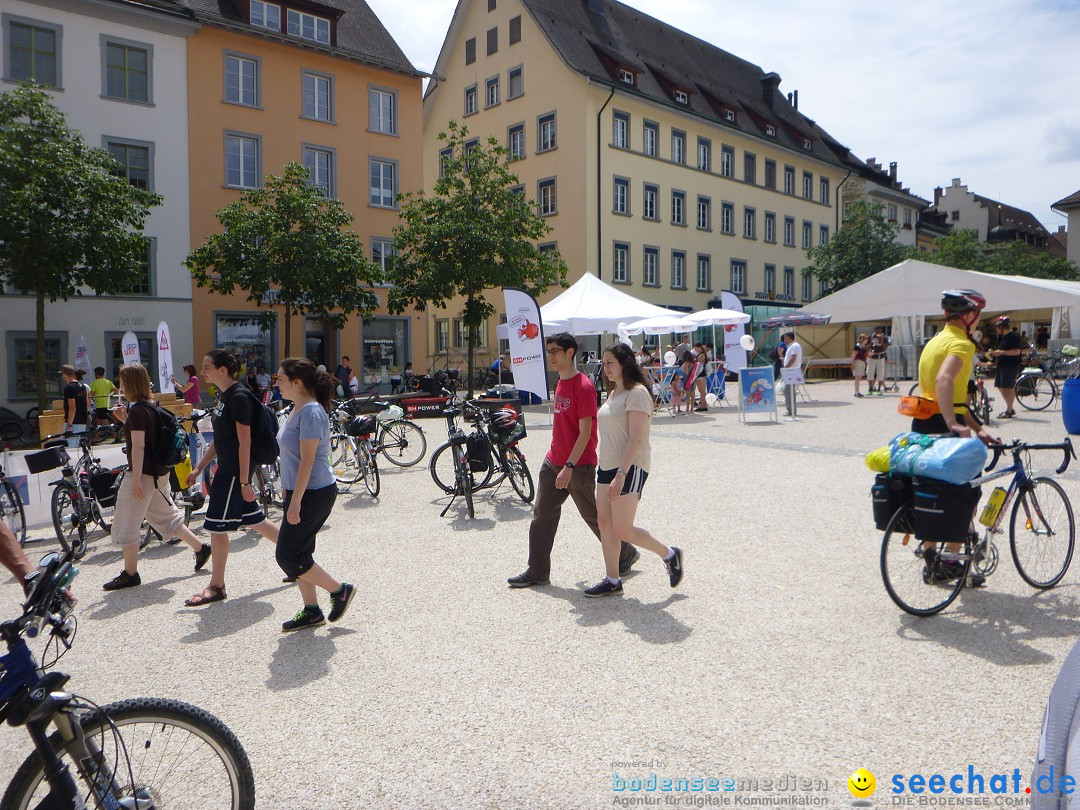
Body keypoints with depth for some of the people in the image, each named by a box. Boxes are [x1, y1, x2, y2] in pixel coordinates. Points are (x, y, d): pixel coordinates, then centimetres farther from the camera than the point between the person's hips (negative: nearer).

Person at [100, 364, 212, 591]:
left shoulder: (137, 410, -17)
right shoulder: (151, 406, 10)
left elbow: (138, 446, -21)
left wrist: (136, 480, -22)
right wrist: (125, 419, 11)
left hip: (144, 472, -9)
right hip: (159, 472, 10)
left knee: (126, 525, 1)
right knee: (166, 516, 20)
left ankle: (130, 575, 9)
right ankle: (200, 548, 23)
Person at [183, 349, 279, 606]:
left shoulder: (239, 397, -18)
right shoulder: (225, 396, 11)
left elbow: (244, 442, -20)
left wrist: (244, 482, -21)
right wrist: (198, 468, 18)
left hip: (235, 471, -10)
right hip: (226, 469, 10)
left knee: (216, 526, -1)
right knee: (254, 520, 16)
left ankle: (216, 586, 12)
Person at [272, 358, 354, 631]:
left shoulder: (311, 413, -19)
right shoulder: (299, 409, 11)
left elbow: (307, 460, -22)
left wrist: (295, 501, -22)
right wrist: (289, 493, 21)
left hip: (314, 494, -10)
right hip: (300, 492, 10)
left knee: (287, 555, -4)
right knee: (298, 553, 13)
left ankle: (339, 590, 9)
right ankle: (311, 611, 23)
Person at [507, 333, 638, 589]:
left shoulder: (583, 386, -17)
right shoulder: (561, 383, 10)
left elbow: (585, 432, -20)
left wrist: (569, 467, -23)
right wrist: (558, 459, 20)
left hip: (579, 466, -8)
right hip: (553, 462, 8)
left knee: (594, 516, 6)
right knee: (542, 515, 6)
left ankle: (626, 554, 28)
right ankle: (537, 572, 14)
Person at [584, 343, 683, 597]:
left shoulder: (636, 393, -14)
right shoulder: (613, 393, 15)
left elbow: (635, 439, -20)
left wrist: (621, 474, -25)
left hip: (629, 468, -9)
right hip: (607, 466, 9)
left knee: (622, 530, -7)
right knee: (604, 522, 7)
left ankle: (669, 554, 14)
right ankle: (612, 581, 16)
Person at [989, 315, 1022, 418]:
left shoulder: (1013, 336, -14)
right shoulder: (1003, 336, 16)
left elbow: (1017, 351, -21)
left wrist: (1001, 352, -23)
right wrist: (994, 354, 10)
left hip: (1011, 366, -10)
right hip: (1002, 365, 10)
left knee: (1009, 388, -4)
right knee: (1000, 386, 13)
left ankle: (1009, 411, 4)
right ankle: (1011, 408, 24)